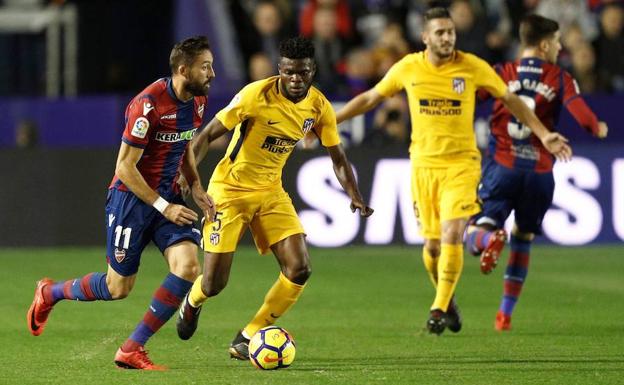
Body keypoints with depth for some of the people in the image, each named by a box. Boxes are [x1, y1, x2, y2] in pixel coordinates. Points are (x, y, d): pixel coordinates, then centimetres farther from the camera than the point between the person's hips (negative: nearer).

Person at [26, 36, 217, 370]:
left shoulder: (197, 100, 1)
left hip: (167, 195, 7)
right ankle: (49, 293, 31)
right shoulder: (148, 104, -24)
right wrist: (163, 206, -19)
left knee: (188, 267, -15)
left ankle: (132, 350, -6)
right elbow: (125, 167, -20)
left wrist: (196, 188, 5)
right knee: (118, 288, 2)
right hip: (131, 196, -7)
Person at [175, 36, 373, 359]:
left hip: (271, 192, 5)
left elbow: (338, 159, 6)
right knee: (213, 285, -7)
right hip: (230, 190, -5)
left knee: (299, 269, -12)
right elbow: (207, 135, -17)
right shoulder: (257, 94, -21)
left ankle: (246, 340, 4)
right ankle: (192, 303, 33)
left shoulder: (319, 106, -5)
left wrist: (355, 197, -9)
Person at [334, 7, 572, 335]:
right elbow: (370, 98, 13)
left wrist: (544, 135, 2)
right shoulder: (407, 68, -1)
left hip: (461, 163, -2)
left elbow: (510, 100, 7)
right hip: (423, 164, 2)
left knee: (451, 234, -18)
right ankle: (446, 300, 30)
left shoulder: (473, 67, -5)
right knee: (432, 244, 4)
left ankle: (439, 308, -7)